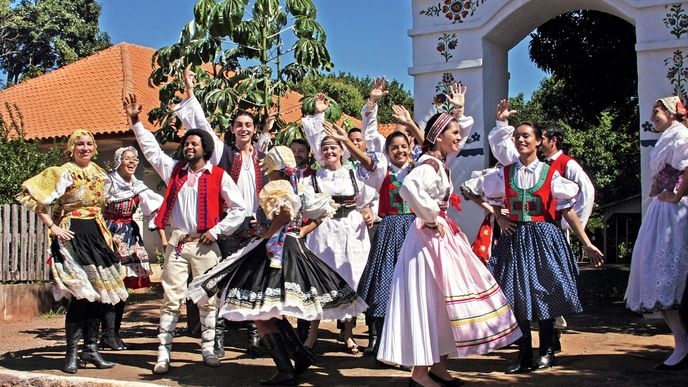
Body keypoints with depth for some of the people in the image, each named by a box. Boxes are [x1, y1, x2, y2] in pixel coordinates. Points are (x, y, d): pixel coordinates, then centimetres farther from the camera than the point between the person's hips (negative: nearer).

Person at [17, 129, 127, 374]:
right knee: (80, 294, -11)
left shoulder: (98, 172, 13)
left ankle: (91, 348, 16)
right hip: (72, 235, -7)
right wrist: (52, 227, -12)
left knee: (98, 293, 6)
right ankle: (71, 353, 0)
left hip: (96, 234, 7)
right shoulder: (64, 173, -7)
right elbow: (34, 197, -10)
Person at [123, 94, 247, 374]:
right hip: (177, 242, 2)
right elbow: (150, 148, 18)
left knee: (208, 299, 2)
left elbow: (239, 208, 2)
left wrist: (217, 230, -4)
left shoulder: (218, 176, 2)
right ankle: (163, 353, 1)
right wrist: (135, 121, 13)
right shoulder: (174, 170, 12)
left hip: (205, 244, -2)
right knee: (171, 299, 0)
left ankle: (208, 350, 12)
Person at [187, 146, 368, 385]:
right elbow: (325, 209, 18)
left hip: (275, 251, -9)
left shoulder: (275, 187, -9)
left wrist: (264, 237, -11)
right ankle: (301, 354, 13)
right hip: (296, 247, 9)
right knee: (273, 312, 18)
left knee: (261, 314, -5)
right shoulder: (302, 189, 14)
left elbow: (283, 215, -23)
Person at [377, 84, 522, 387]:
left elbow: (466, 128, 30)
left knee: (443, 301, 11)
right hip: (429, 236, -10)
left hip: (442, 235, 10)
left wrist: (458, 110, 19)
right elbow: (408, 188, -36)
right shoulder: (429, 164, -15)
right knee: (428, 301, -7)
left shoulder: (441, 162, 13)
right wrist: (430, 216, -25)